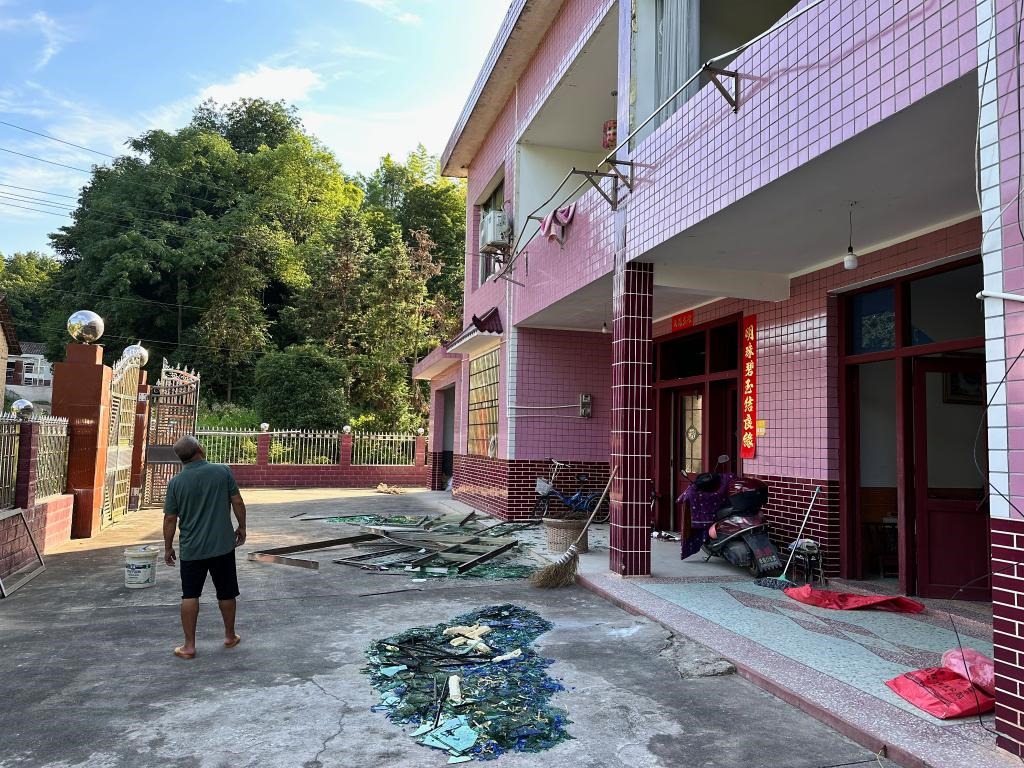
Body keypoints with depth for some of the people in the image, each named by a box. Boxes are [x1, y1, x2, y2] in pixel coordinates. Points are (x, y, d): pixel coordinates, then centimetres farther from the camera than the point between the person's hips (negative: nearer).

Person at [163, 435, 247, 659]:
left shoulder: (176, 482, -5)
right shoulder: (222, 471, -8)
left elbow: (170, 519, -2)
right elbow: (238, 502, -4)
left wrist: (168, 548, 10)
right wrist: (242, 527, 11)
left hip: (191, 549, 0)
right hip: (222, 546, 0)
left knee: (190, 596, 9)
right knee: (226, 593, 13)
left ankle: (189, 645, 12)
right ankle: (230, 636, 27)